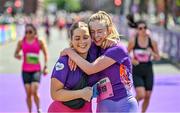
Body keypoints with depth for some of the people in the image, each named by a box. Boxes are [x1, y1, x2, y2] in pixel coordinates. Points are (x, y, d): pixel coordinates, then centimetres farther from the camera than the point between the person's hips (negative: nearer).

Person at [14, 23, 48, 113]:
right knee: (28, 93, 1)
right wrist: (17, 56, -13)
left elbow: (45, 54, 8)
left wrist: (45, 66, 1)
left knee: (34, 91, -15)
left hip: (36, 70, -2)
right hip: (25, 70, 2)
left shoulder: (39, 42, -2)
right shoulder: (21, 42, 1)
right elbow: (16, 53, 11)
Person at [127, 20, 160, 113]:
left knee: (147, 96, 6)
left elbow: (158, 58, 3)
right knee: (141, 95, -17)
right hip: (136, 71, -2)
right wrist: (131, 60, -14)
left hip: (148, 71, 2)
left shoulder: (152, 42, -5)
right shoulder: (133, 41, -8)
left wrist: (152, 53, -18)